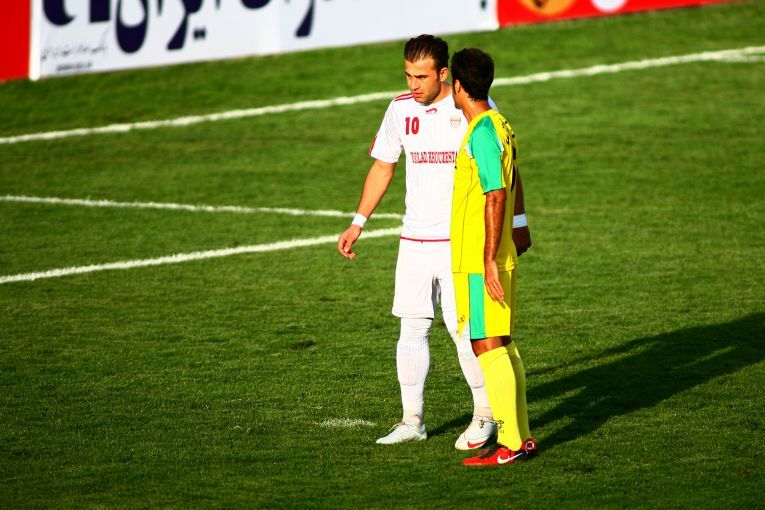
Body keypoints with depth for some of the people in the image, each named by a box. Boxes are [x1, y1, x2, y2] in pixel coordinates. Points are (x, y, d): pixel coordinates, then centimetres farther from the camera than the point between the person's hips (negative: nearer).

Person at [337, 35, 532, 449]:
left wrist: (517, 223, -5)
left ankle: (484, 416, 10)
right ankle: (412, 420, 13)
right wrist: (358, 223, 12)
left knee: (463, 329, -6)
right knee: (411, 328, 5)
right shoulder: (401, 108, 5)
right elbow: (382, 167, 15)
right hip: (414, 240, 5)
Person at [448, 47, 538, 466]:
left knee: (487, 346, -8)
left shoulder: (482, 133, -17)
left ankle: (509, 443, -8)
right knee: (502, 345, 13)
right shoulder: (499, 126, 13)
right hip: (496, 256, 10)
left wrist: (490, 261, -22)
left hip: (478, 261, -10)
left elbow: (496, 197, -21)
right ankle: (521, 435, 16)